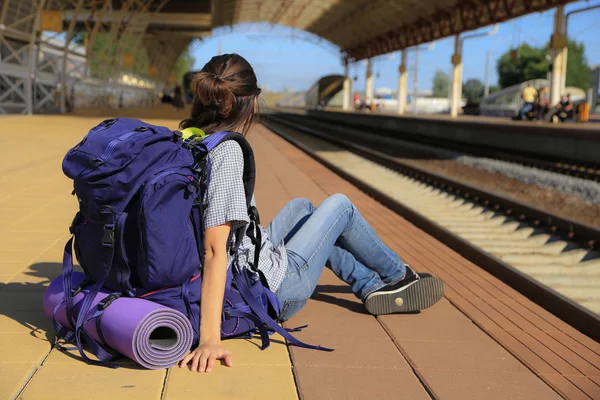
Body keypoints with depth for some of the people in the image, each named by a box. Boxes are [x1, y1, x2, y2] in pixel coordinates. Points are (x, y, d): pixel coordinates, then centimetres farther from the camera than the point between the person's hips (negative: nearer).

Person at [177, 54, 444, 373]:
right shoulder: (227, 151, -26)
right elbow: (215, 248, -32)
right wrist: (210, 337, -35)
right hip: (273, 291, -8)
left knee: (301, 207, 28)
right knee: (340, 205, 13)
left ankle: (373, 286, 33)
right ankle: (399, 275, 36)